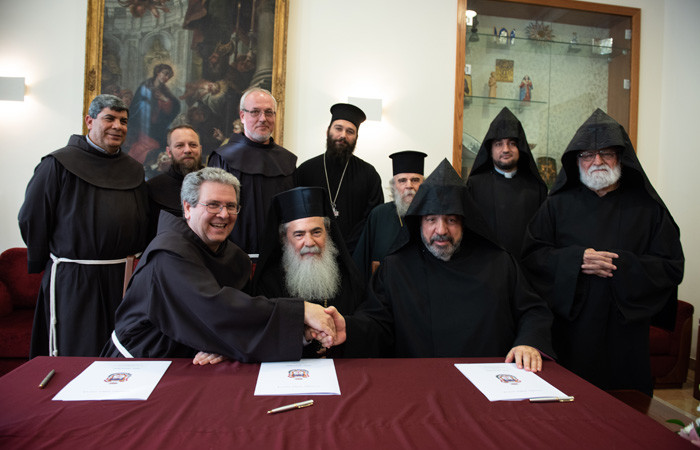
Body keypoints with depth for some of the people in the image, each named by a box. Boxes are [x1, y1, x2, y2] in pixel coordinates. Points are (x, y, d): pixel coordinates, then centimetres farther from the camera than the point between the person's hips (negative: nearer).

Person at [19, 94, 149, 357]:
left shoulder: (134, 170, 11)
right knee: (73, 357, 3)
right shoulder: (58, 164, -3)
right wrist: (43, 265, 4)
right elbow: (31, 219, -2)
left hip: (122, 277, 4)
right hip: (72, 281, -4)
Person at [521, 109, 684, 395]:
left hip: (625, 336, 1)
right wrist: (575, 259, -14)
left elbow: (673, 268, 2)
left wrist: (620, 264, -13)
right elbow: (531, 256, 1)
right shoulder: (558, 205, 7)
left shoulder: (647, 208, 6)